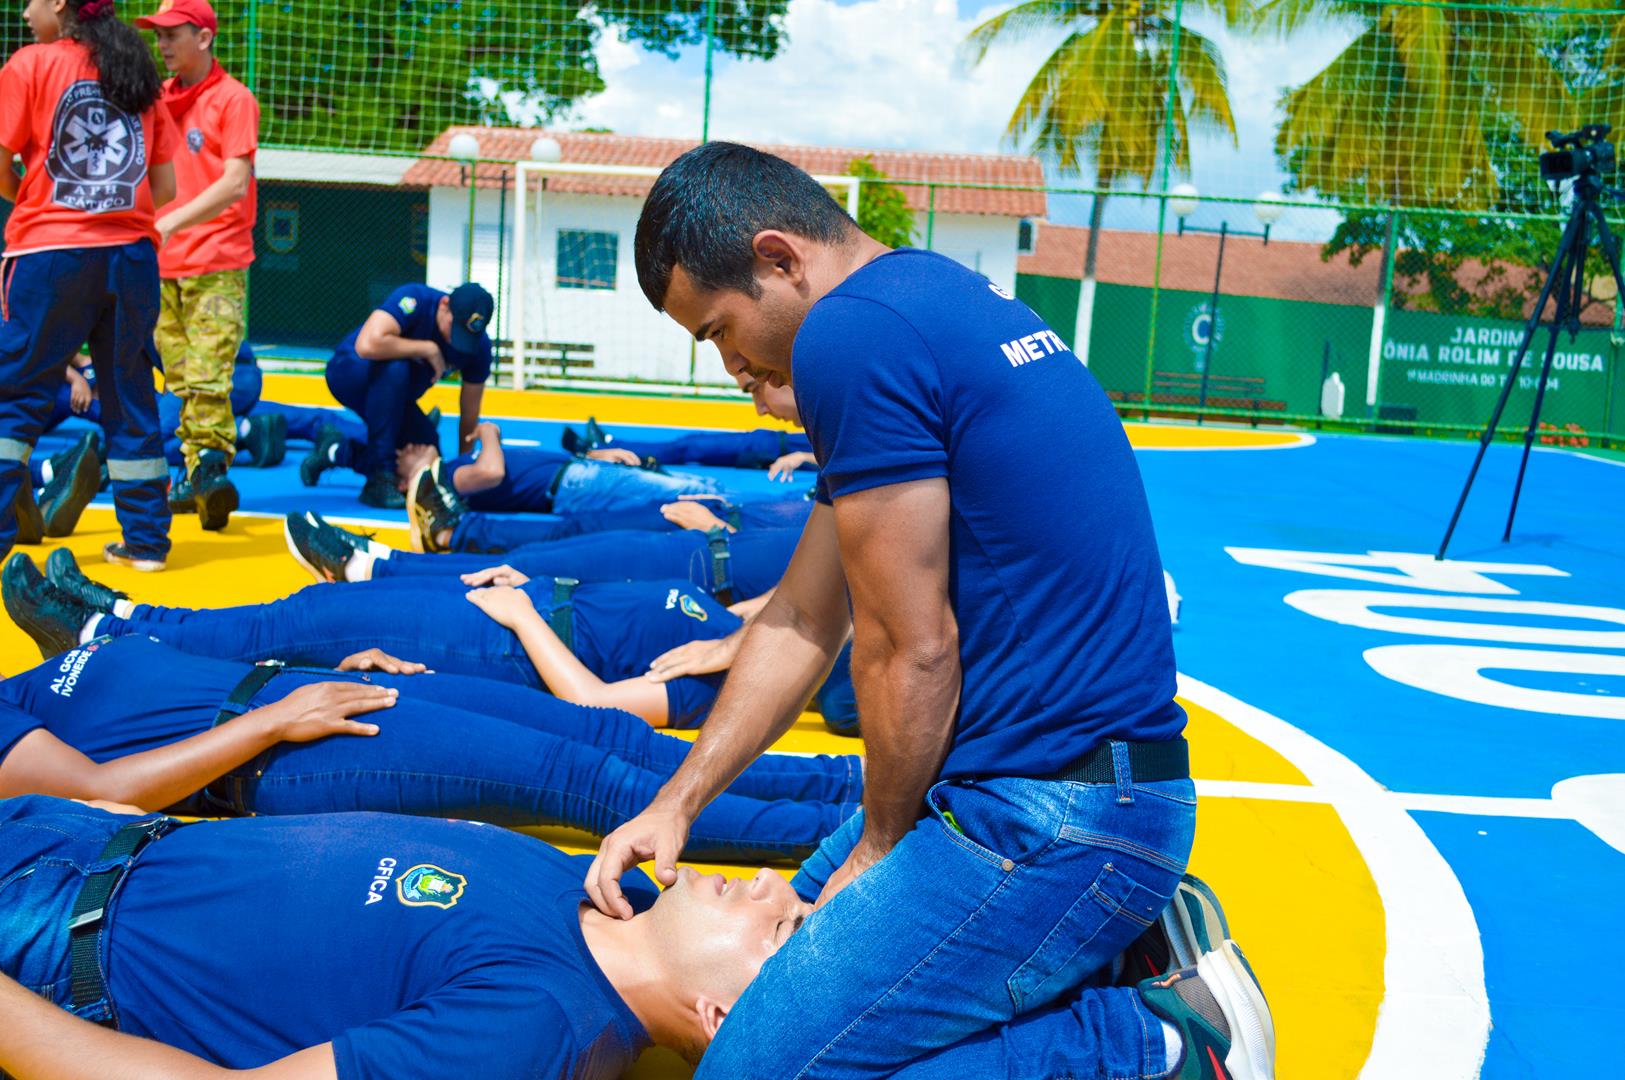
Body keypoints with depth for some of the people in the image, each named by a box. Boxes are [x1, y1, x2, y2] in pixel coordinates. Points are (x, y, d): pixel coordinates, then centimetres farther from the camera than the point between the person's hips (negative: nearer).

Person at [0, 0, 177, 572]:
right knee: (130, 397, 10)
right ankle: (146, 539, 13)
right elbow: (164, 188, 10)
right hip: (131, 256, 4)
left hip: (49, 253, -4)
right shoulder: (138, 77, 12)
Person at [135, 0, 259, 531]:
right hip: (163, 265, 6)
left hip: (216, 266, -6)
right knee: (178, 380, 6)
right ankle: (194, 472, 12)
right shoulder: (159, 98, 16)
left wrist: (171, 223, -21)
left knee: (206, 378, -14)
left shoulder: (233, 99, -3)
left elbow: (235, 183, -13)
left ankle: (213, 466, -13)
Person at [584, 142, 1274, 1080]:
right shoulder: (938, 294, 14)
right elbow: (803, 616, 14)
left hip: (1053, 824, -10)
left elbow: (910, 652, -17)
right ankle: (1122, 945, 14)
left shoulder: (850, 332, -18)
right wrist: (677, 803, 13)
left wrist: (882, 845, 0)